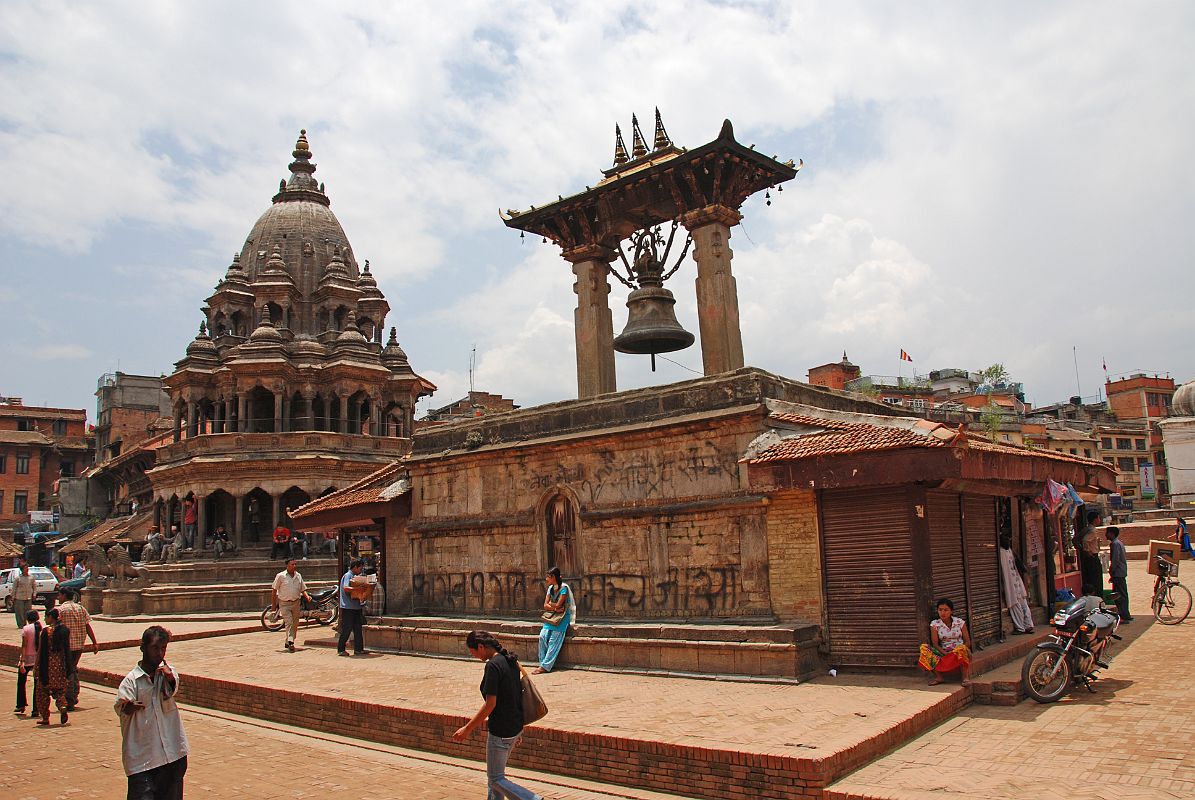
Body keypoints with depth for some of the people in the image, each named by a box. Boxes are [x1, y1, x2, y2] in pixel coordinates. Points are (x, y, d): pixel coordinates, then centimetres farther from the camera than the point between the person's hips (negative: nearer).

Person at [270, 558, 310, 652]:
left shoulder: (298, 576, 7)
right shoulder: (280, 576, -6)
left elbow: (303, 589, 14)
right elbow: (274, 590, -1)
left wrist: (307, 597, -4)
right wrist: (273, 604, -2)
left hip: (296, 603, 5)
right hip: (284, 604, -5)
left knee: (295, 624, 9)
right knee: (289, 623, -15)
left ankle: (288, 642, 23)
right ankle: (290, 643, -20)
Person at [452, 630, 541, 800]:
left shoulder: (493, 665, -20)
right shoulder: (511, 660, 6)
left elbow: (490, 703, -21)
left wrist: (467, 728, -13)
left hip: (501, 730, -9)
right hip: (516, 727, 9)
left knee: (495, 779, 4)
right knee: (496, 772, 22)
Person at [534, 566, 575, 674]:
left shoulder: (564, 588, -12)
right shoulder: (550, 588, 11)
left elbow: (558, 605, -16)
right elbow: (545, 606, 6)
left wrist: (550, 603, 3)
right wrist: (555, 608, -12)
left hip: (562, 617, -6)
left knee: (553, 641, -13)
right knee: (542, 636, -13)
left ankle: (545, 666, -15)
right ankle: (543, 662, -9)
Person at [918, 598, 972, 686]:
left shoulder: (960, 622, 1)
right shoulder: (935, 624, 1)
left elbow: (967, 641, 0)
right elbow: (935, 644, -4)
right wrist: (945, 653, -22)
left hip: (959, 653, -2)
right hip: (943, 653, 2)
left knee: (961, 648, -38)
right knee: (924, 648, -25)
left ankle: (966, 677, -30)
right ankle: (938, 677, -28)